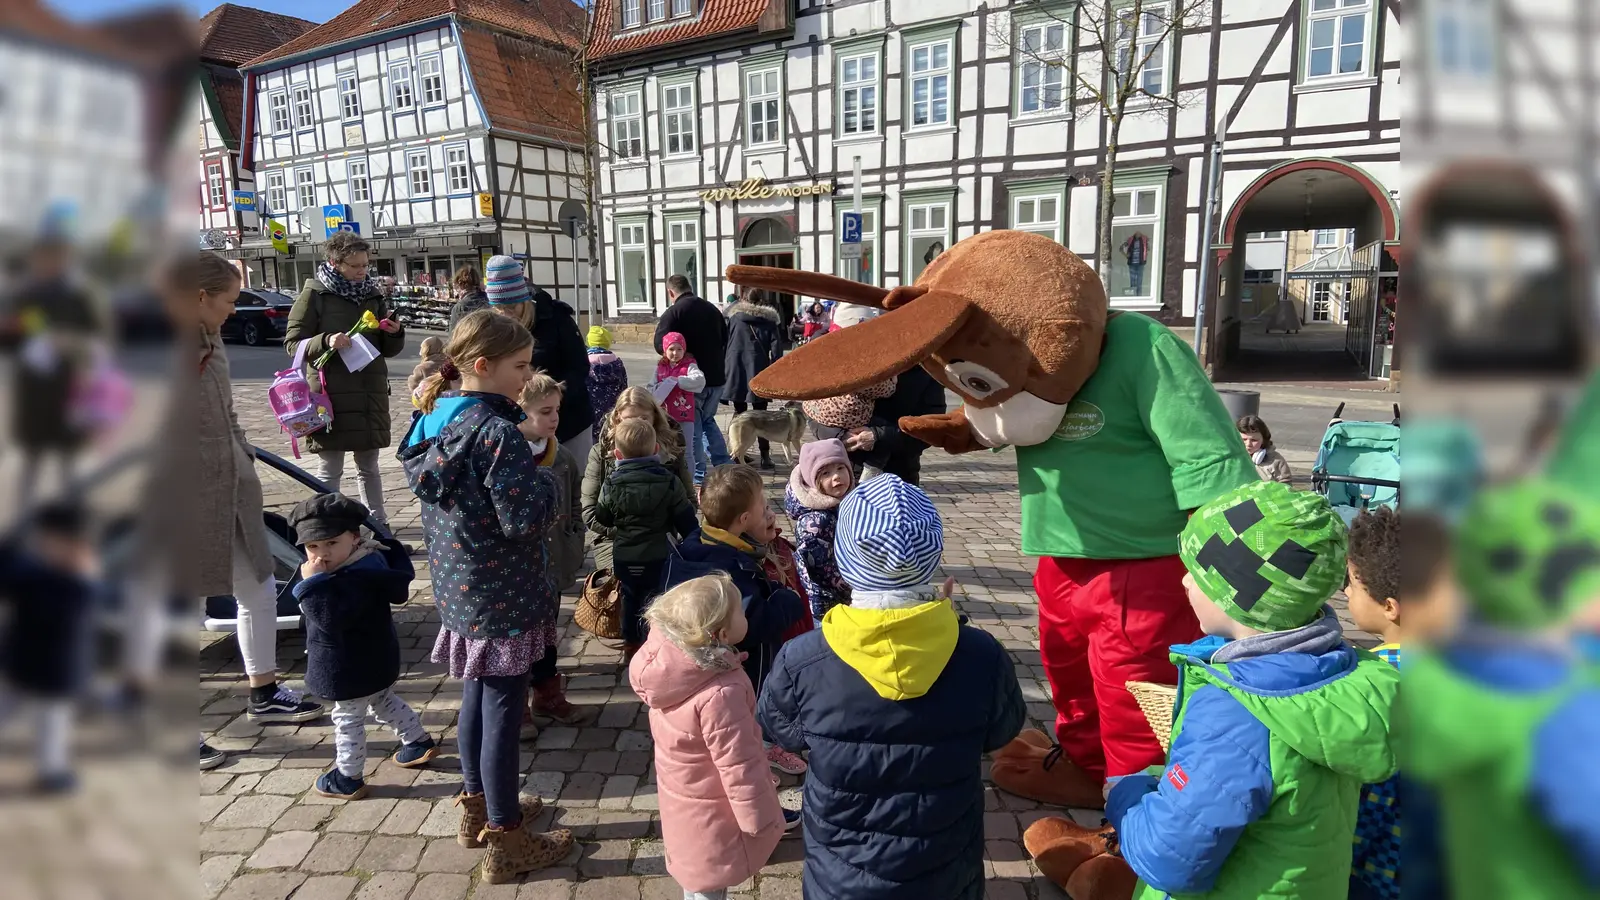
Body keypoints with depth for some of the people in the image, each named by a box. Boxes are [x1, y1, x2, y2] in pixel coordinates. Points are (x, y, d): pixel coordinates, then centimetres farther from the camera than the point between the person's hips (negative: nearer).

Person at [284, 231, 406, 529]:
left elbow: (388, 350, 16)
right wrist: (326, 341, -23)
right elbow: (293, 343, -5)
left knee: (369, 466, 15)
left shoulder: (372, 295, 11)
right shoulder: (313, 294, -3)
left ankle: (378, 521, 25)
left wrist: (394, 333, -6)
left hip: (371, 394, 5)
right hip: (330, 394, -4)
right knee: (330, 470, 2)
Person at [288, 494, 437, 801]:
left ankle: (348, 778, 25)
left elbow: (330, 619, -38)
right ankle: (420, 742, 41)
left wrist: (313, 582, -36)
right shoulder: (369, 560, -5)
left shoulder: (355, 578, -33)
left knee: (347, 719, 9)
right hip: (375, 660, 10)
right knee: (385, 702, 28)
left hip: (353, 669, -10)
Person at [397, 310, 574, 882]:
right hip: (501, 594, -9)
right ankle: (506, 842, 20)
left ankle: (477, 808, 42)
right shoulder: (496, 431, -25)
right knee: (503, 711, 4)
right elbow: (525, 518, -28)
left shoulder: (435, 420, 3)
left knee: (477, 696, 23)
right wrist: (545, 479, -10)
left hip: (457, 585, 9)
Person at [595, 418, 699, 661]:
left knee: (630, 598, 18)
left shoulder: (612, 484, -8)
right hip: (658, 556, -2)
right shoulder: (669, 482, -11)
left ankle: (631, 646, 31)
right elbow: (686, 519, -6)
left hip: (623, 556, 2)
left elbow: (602, 517, 5)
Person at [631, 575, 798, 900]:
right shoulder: (720, 694, -38)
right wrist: (759, 818, -16)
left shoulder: (667, 663, -15)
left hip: (684, 795, 7)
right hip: (710, 812, -7)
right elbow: (738, 766, -29)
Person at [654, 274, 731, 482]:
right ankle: (725, 464, 18)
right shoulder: (712, 309, 9)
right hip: (715, 376, 6)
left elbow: (660, 345, -15)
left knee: (692, 425, 6)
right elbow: (725, 340, 17)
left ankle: (699, 473, 7)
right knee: (708, 420, 22)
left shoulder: (673, 313, -11)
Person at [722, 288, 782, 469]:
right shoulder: (769, 319, 4)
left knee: (739, 412, 11)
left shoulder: (734, 317, 5)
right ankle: (765, 457, -1)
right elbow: (775, 348, -2)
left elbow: (724, 343, 5)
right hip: (758, 371, -1)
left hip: (736, 370, 1)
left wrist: (723, 369, 10)